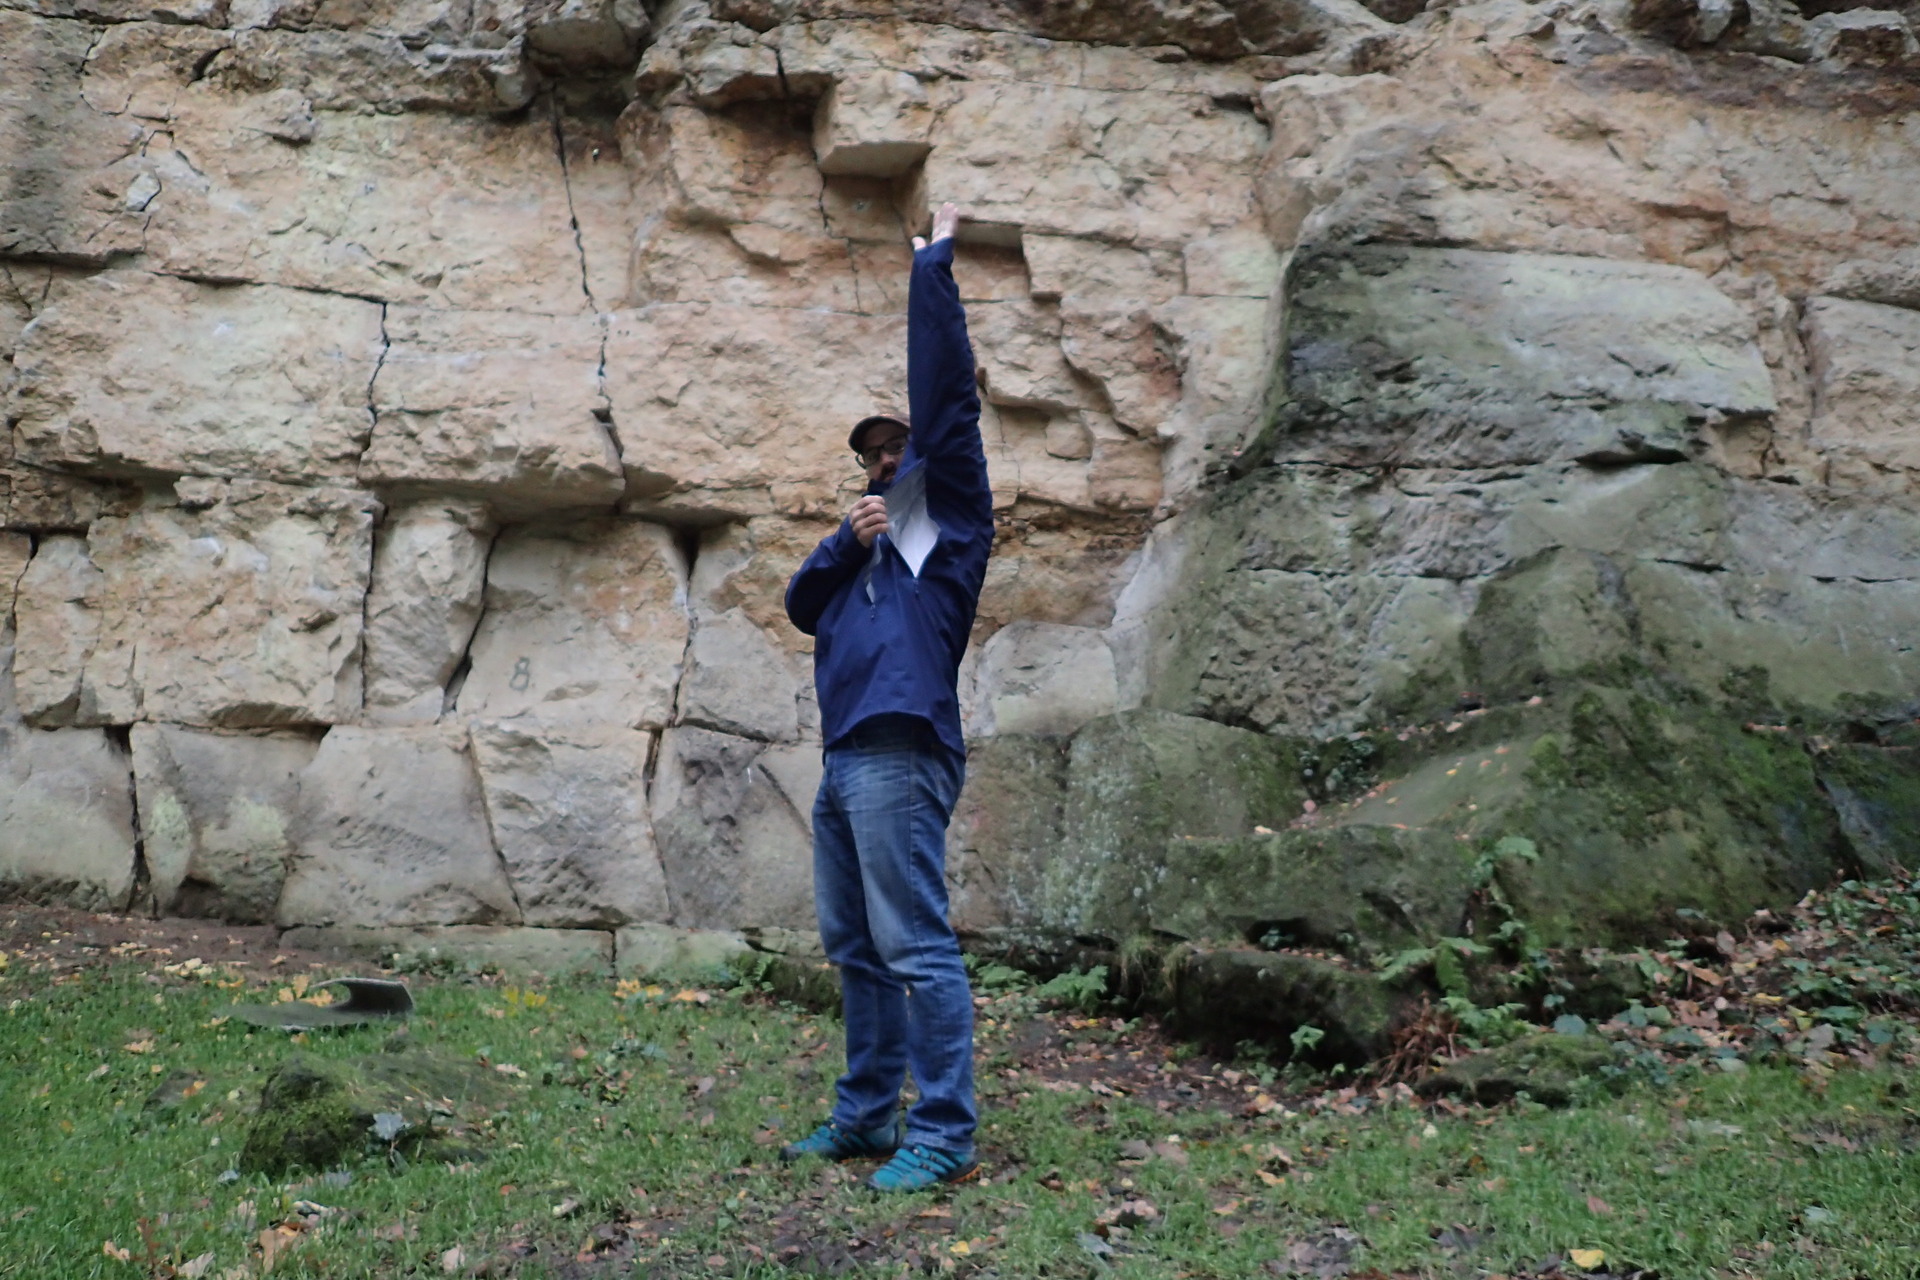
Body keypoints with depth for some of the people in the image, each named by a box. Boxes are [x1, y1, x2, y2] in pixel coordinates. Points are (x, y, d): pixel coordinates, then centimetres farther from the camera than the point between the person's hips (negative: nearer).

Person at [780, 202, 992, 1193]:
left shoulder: (950, 513, 6)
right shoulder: (875, 537, 28)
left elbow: (944, 394, -3)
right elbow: (802, 608, 19)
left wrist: (932, 267, 0)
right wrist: (846, 541, 4)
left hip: (900, 751, -9)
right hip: (845, 760, 9)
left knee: (913, 944, -11)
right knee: (855, 948, 13)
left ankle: (943, 1137, -9)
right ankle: (864, 1118, 21)